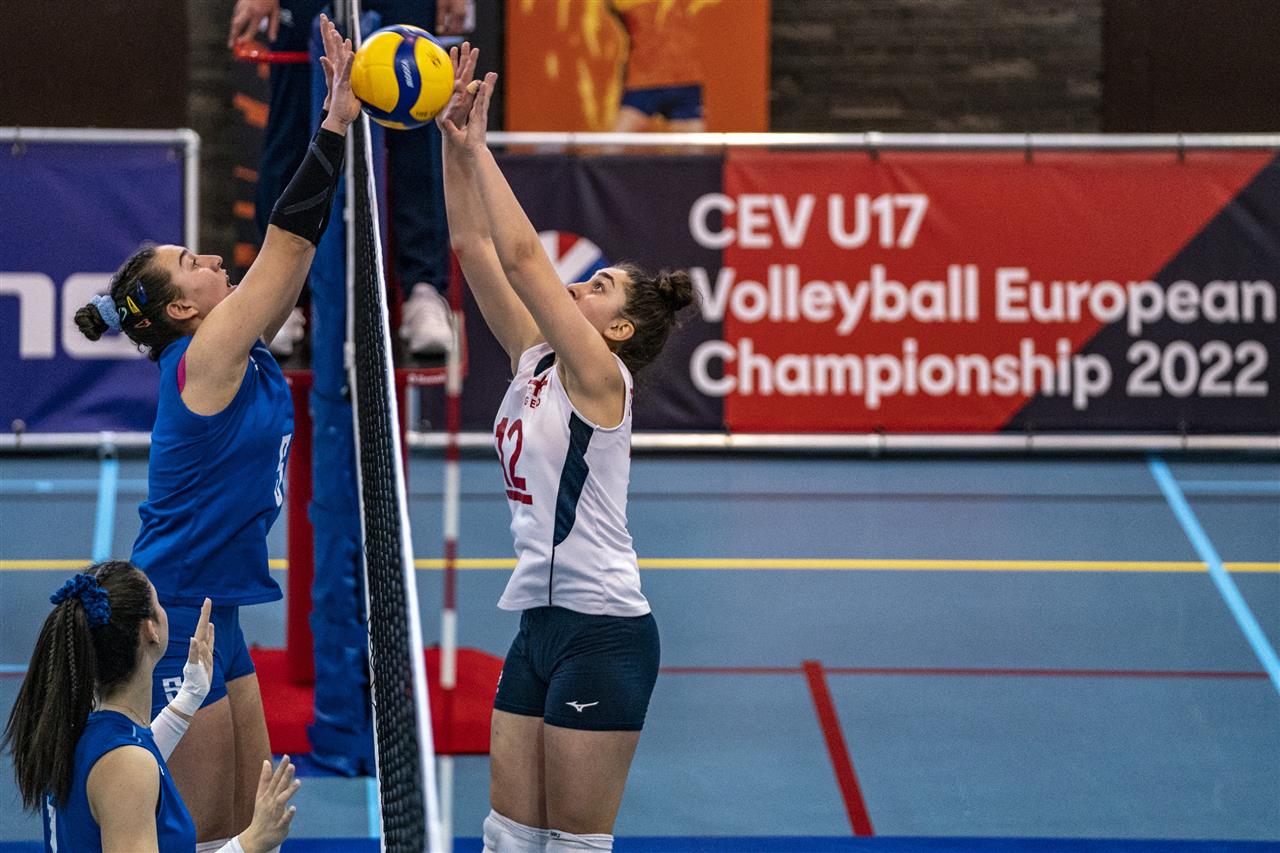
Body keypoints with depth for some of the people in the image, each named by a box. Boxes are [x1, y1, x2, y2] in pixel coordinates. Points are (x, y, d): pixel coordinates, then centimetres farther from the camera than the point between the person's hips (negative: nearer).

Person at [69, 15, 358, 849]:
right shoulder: (204, 359, -15)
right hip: (176, 620, -9)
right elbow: (287, 237, -18)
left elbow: (300, 241, 5)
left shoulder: (242, 354, 7)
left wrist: (342, 122, 0)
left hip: (212, 614, 9)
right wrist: (336, 121, -19)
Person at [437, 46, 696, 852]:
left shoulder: (599, 375, -9)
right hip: (540, 621, 8)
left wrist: (477, 147, -14)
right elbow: (475, 245, 9)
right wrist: (454, 143, 2)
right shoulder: (535, 360, 11)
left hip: (602, 631, -8)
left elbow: (521, 254, -19)